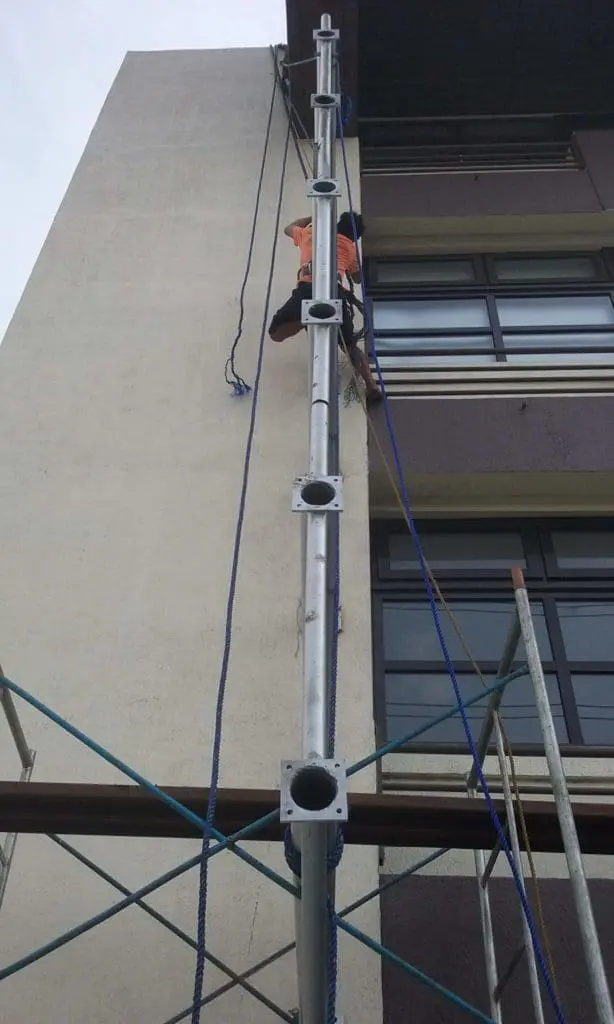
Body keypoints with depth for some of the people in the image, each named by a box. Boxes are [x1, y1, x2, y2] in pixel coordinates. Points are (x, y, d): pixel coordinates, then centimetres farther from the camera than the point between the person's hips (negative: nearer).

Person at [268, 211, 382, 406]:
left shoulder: (310, 234, 30)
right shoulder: (350, 247, 28)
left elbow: (288, 228, 53)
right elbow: (357, 278, 43)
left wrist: (312, 217, 65)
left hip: (308, 289, -1)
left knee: (276, 333, 11)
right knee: (351, 346, 15)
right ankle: (372, 386, -6)